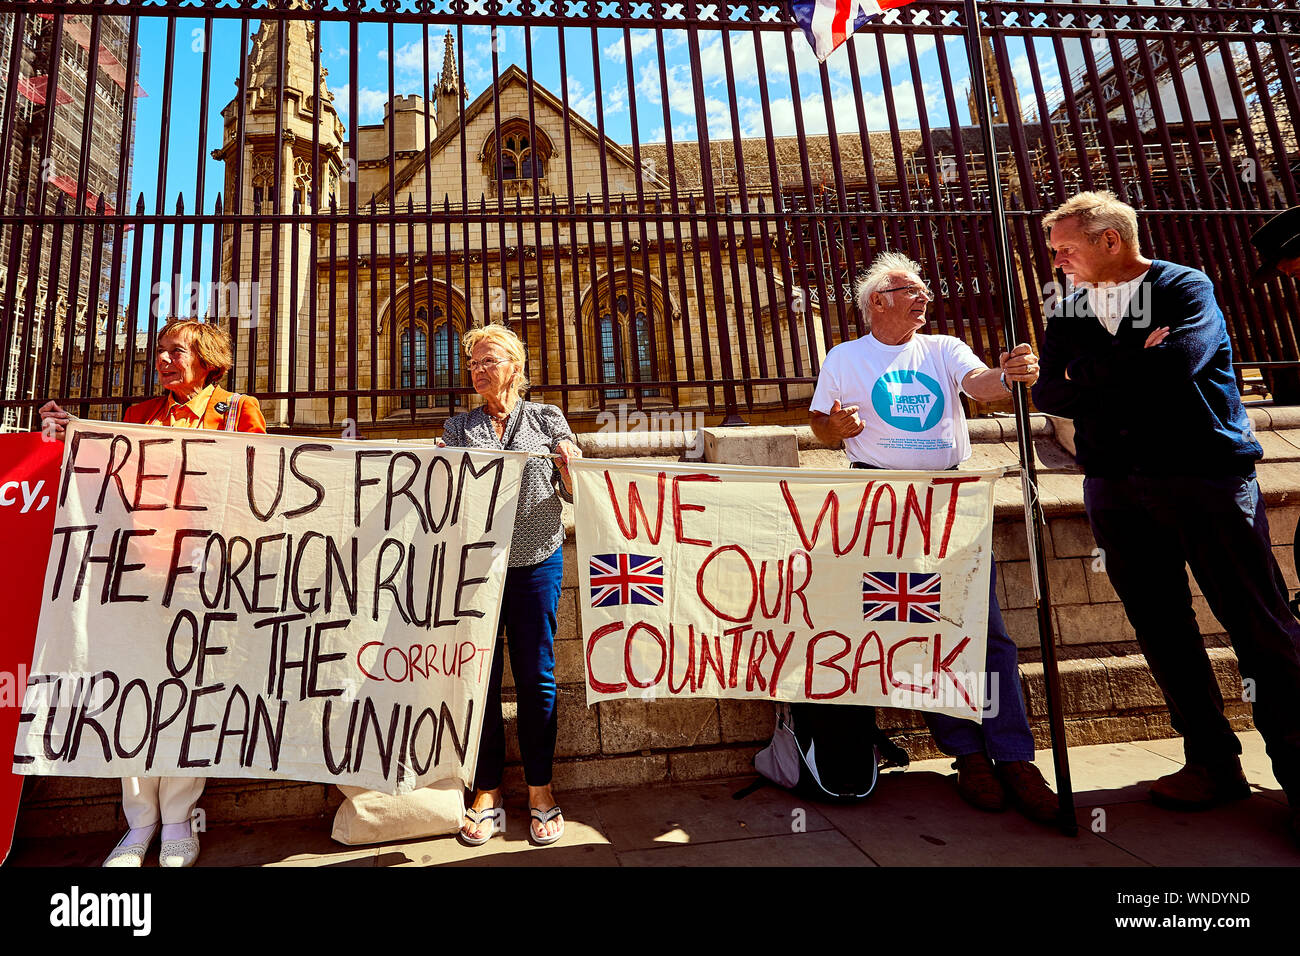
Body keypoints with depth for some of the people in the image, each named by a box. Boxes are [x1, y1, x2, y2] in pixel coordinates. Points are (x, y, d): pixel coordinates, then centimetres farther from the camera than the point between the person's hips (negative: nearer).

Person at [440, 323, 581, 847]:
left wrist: (570, 466, -13)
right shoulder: (459, 426, 13)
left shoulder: (547, 419, 8)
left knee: (536, 675, 4)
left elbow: (574, 494, 8)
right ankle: (487, 791, 20)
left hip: (536, 562, -1)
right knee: (480, 675, 5)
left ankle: (540, 790, 20)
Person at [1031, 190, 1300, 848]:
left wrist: (1093, 375, -4)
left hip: (1206, 472, -4)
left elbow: (1173, 364, -17)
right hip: (1116, 485, 4)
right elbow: (1049, 391, 3)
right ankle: (1214, 764, 18)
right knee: (1161, 629, 6)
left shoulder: (1186, 287, 1)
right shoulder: (1068, 309, 14)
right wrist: (1132, 366, -8)